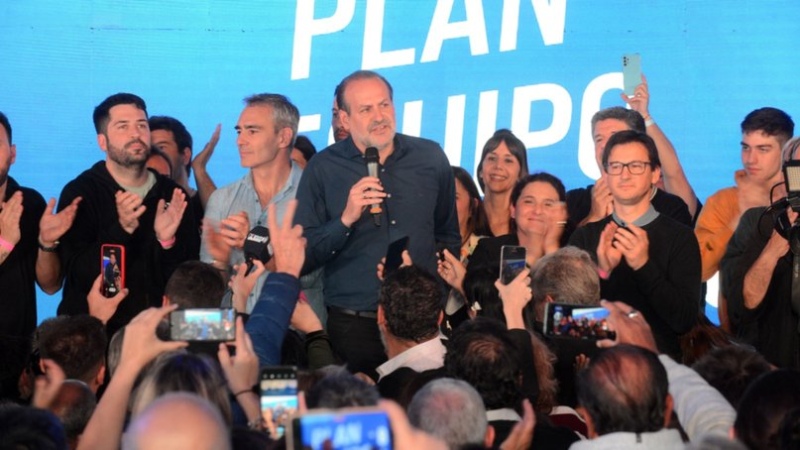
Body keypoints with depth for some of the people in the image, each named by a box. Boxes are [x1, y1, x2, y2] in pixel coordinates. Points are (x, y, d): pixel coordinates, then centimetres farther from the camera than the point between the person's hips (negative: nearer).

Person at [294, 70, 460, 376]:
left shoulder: (431, 158, 8)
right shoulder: (322, 169, 0)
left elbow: (449, 236, 20)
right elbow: (303, 258, -4)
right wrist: (346, 219, -16)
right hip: (355, 325, -2)